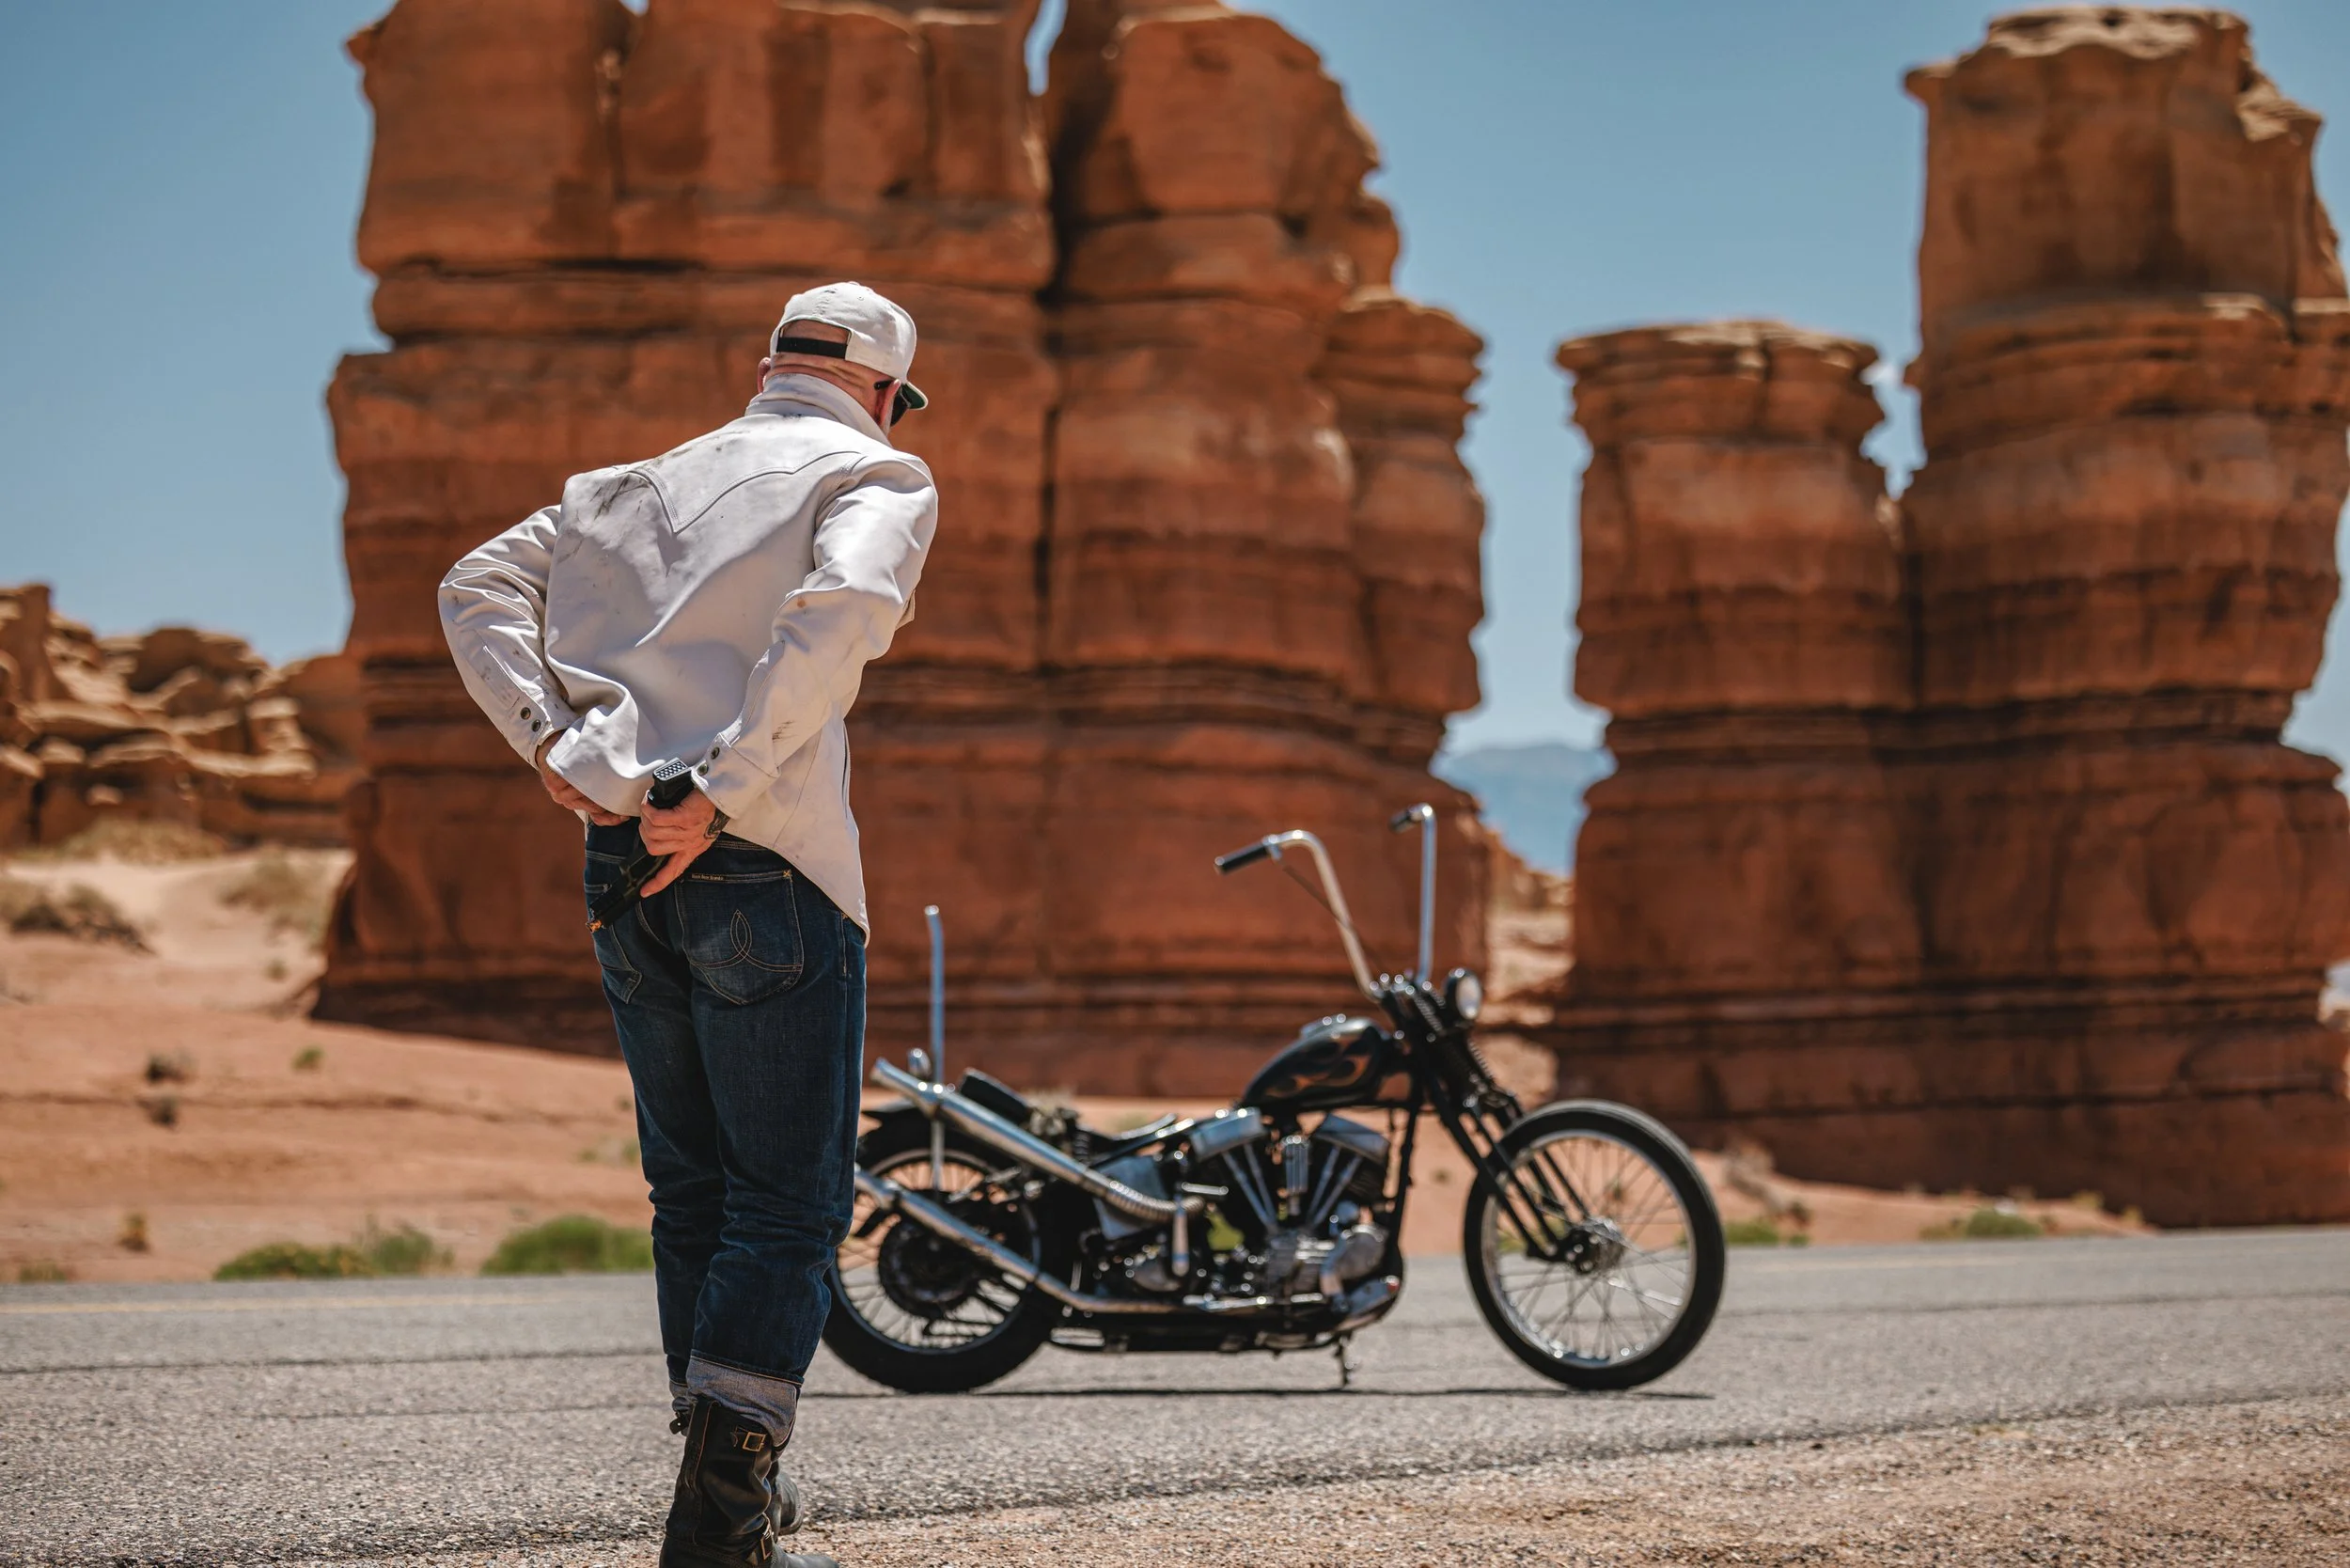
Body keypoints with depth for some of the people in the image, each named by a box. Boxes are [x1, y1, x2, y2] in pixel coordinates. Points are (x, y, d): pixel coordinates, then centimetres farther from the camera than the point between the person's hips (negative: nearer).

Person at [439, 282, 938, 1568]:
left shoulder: (644, 481, 20)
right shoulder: (879, 476, 1)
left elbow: (479, 588, 14)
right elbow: (839, 609, -20)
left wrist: (549, 739, 3)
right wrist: (721, 795, -21)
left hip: (625, 866, 6)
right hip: (767, 867, -6)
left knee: (690, 1188, 16)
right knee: (789, 1204, -2)